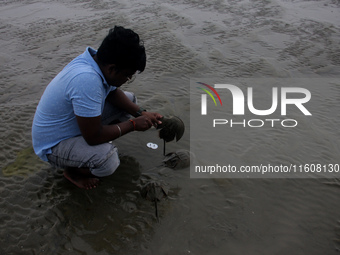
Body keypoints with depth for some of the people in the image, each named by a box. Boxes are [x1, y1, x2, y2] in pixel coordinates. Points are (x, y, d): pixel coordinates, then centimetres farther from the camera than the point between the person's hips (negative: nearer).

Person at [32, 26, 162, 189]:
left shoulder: (98, 59, -11)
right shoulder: (86, 79, -39)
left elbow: (113, 92, 10)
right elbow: (93, 136, -33)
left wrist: (141, 113, -4)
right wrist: (133, 124, -21)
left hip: (73, 123, 9)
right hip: (53, 145, -9)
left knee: (129, 99, 6)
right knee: (107, 160, -35)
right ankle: (72, 171, -1)